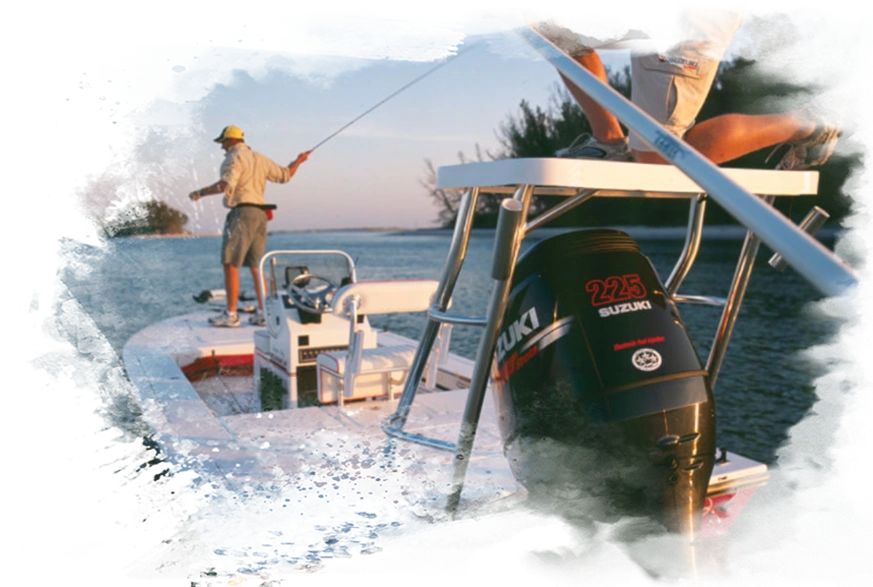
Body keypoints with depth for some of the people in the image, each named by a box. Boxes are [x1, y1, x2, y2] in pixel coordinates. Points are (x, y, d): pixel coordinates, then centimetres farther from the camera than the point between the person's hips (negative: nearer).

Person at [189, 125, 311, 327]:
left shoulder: (234, 158, -5)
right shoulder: (260, 159, 18)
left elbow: (226, 184, -20)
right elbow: (285, 175, 25)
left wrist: (200, 193, -10)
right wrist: (298, 161, 42)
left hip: (241, 213, -8)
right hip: (260, 214, 8)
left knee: (231, 264, -6)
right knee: (256, 266, 11)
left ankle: (231, 314, -8)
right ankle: (262, 312, 9)